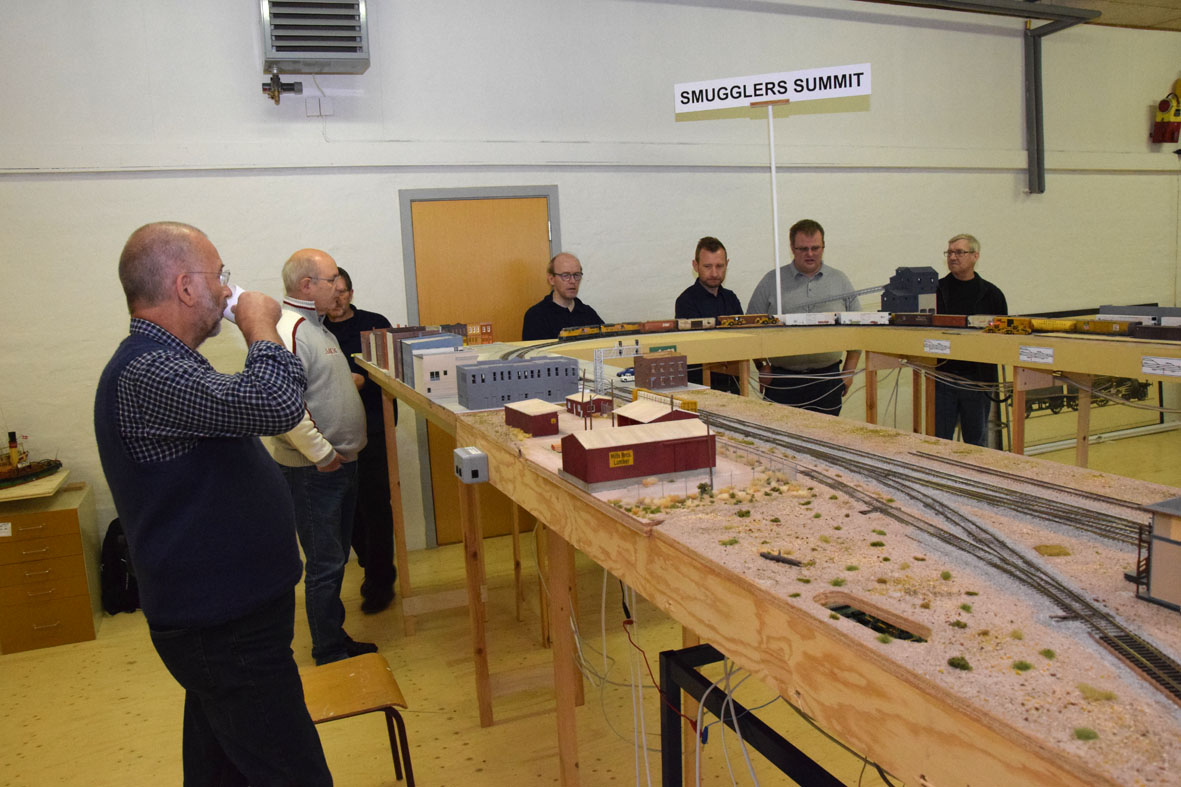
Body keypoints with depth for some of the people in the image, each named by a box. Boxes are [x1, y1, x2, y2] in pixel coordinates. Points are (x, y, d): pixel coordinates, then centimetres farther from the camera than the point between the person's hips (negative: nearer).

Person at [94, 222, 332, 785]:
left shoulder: (158, 363, 12)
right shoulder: (147, 373, -24)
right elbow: (276, 404, -36)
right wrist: (261, 327, -19)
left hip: (217, 610, 11)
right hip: (223, 630, -11)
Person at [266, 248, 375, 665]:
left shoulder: (316, 325, 14)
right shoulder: (288, 330, -20)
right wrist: (322, 454, -23)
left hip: (339, 463, 10)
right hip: (313, 470, -10)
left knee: (336, 557, 19)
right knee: (325, 564, 1)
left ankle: (336, 638, 32)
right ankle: (329, 654, 15)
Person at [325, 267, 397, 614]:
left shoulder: (375, 324, 3)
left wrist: (363, 380, -16)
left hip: (372, 428, -3)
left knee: (375, 504, -2)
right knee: (348, 505, 9)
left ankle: (380, 581, 9)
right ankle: (371, 567, 26)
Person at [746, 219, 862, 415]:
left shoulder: (840, 281, 10)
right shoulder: (771, 282, 5)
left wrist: (849, 370, 6)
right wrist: (762, 367, -1)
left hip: (827, 379, 2)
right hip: (782, 380, -1)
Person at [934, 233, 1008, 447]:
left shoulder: (991, 294, 6)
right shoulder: (936, 289, 5)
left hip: (978, 379, 0)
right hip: (942, 376, 0)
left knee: (977, 442, 10)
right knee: (939, 439, 3)